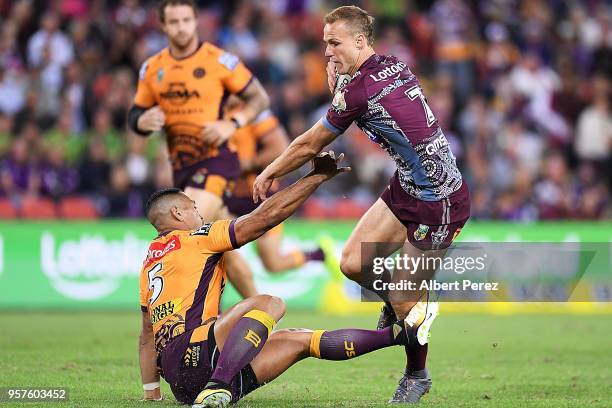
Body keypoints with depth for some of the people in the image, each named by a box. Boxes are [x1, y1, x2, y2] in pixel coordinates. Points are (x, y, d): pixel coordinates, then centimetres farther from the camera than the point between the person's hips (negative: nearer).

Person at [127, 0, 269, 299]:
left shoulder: (219, 60, -7)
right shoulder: (152, 69, 8)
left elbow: (260, 98, -2)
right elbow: (135, 114, 14)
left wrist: (232, 124, -17)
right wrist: (143, 122, -10)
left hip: (215, 159, -6)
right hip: (181, 164, 6)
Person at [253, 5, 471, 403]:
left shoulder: (359, 90, -22)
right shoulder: (394, 66, 2)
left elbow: (309, 146, -8)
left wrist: (270, 173, 9)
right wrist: (338, 85, 0)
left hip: (439, 202, -9)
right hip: (407, 188, 9)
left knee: (404, 300, -1)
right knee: (353, 262, 5)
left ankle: (417, 376, 20)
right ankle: (407, 304, 30)